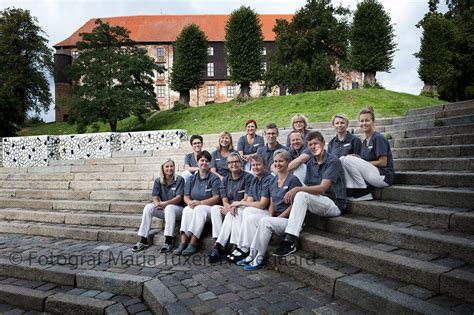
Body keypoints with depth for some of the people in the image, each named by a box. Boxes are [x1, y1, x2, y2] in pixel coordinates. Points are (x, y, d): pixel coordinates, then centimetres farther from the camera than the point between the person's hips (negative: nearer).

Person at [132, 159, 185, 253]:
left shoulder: (179, 180, -4)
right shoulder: (158, 181, 8)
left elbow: (179, 197, -13)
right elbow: (155, 197, 1)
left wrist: (165, 203, -28)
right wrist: (157, 203, -24)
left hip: (178, 208, -4)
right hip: (162, 210, 4)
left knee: (169, 208, -36)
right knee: (148, 207, -21)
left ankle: (168, 242, -37)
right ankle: (143, 240, -20)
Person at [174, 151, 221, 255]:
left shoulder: (214, 178, 0)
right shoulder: (192, 179, 15)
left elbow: (217, 198, -9)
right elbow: (186, 196, 9)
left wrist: (200, 202, -20)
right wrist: (190, 202, -15)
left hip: (210, 208, -4)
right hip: (194, 206, 4)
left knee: (199, 209, -34)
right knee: (187, 209, -28)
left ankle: (193, 244, -34)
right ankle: (183, 243, -34)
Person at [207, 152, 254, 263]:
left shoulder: (248, 177, -1)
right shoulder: (226, 179, 14)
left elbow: (247, 198, -9)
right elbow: (224, 201, 4)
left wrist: (234, 205, -24)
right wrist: (229, 207, -20)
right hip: (228, 208, 5)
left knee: (231, 214, -34)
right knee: (214, 208, -21)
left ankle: (218, 246, -37)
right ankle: (217, 240, -33)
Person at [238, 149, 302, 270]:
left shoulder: (293, 180, -9)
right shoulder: (273, 181, 14)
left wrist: (278, 218, -16)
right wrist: (271, 216, -3)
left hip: (291, 220, -7)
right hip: (277, 218, 7)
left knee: (264, 221, -29)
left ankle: (259, 258, -18)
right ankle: (252, 255, -15)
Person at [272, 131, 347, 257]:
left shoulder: (333, 161, -12)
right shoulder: (310, 163, 11)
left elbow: (322, 188, -23)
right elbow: (308, 187, 4)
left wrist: (297, 189, -32)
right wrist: (294, 193, -16)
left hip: (335, 204, -8)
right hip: (318, 202, 8)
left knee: (301, 195, -29)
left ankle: (289, 242, -32)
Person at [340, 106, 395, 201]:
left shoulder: (378, 138, -8)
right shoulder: (364, 141, 16)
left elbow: (383, 163, -12)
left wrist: (363, 162, -10)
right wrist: (359, 160, -6)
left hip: (384, 176, -8)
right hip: (372, 174, 8)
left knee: (348, 160, -22)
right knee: (342, 159, -8)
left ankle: (364, 192, -12)